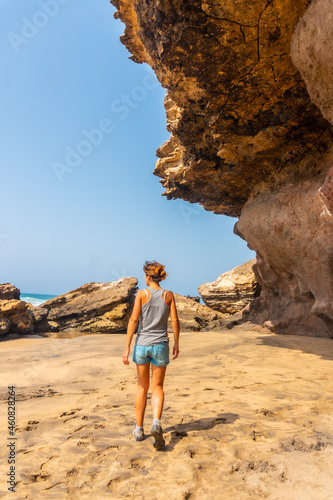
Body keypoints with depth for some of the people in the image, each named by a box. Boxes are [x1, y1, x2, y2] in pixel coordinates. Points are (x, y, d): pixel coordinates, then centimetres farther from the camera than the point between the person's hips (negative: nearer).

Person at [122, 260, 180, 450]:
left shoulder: (142, 294, -6)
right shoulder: (168, 295, -1)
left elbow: (134, 320, -12)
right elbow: (175, 321, -2)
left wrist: (127, 347, -8)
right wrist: (177, 344, 10)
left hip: (142, 344, 0)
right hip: (161, 345, 1)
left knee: (142, 387, 18)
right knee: (158, 387, 14)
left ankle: (139, 429, 27)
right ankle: (157, 423, -10)